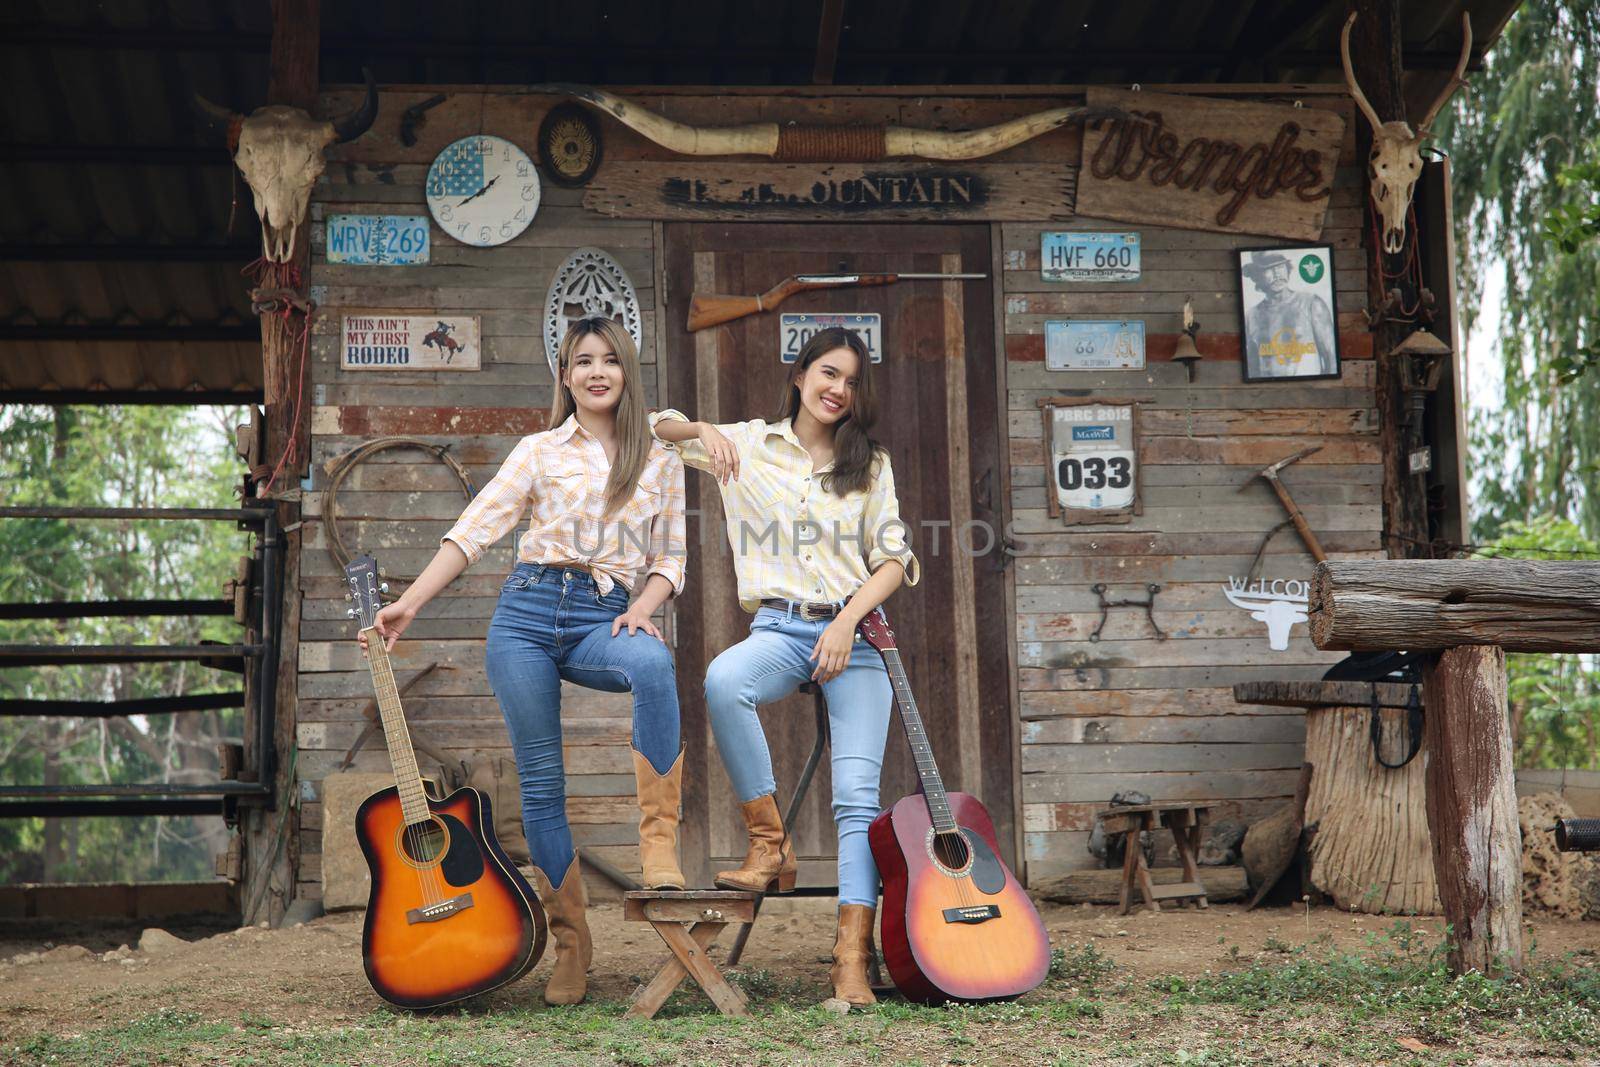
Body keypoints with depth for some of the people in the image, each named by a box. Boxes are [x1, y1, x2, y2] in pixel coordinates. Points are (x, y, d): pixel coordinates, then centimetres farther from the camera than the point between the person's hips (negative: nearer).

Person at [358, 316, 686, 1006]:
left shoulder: (659, 463, 12)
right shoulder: (539, 451, 9)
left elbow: (672, 555, 12)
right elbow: (473, 531, 2)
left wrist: (643, 606, -10)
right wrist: (407, 605, -9)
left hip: (603, 617, 0)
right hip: (527, 612, 1)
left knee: (653, 664, -37)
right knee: (541, 783, -1)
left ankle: (658, 843, -29)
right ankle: (569, 946, 11)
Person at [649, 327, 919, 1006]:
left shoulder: (870, 464, 14)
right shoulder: (749, 445, 12)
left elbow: (893, 559, 10)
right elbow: (656, 427, 12)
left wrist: (847, 623, -7)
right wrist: (703, 432, -9)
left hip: (853, 631, 1)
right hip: (780, 628, 0)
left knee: (857, 793, -16)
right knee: (723, 681, -36)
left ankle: (852, 955, -18)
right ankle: (769, 844, -21)